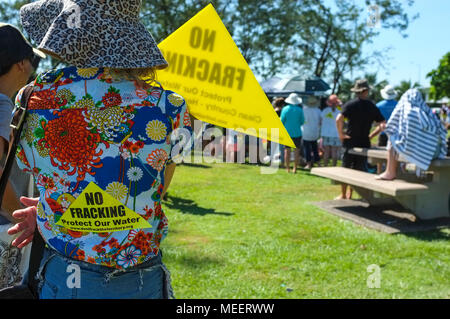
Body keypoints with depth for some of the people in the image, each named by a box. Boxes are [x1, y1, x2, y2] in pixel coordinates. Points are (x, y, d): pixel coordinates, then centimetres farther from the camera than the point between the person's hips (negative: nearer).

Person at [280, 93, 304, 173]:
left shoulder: (285, 109, -4)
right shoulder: (299, 110, -4)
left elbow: (282, 121, 0)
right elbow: (302, 121, 4)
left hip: (287, 132, 1)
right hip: (297, 133, -1)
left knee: (287, 150, 7)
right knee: (296, 151, 3)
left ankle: (287, 168, 7)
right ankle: (295, 168, 2)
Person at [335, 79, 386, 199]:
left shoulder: (350, 104, -6)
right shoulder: (372, 107, 3)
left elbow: (339, 119, -20)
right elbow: (383, 125, 1)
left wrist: (341, 133, -8)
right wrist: (371, 135, 7)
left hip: (350, 141, -2)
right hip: (364, 142, 2)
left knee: (346, 168, 8)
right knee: (360, 169, 12)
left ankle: (343, 195, 12)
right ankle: (350, 194, 16)